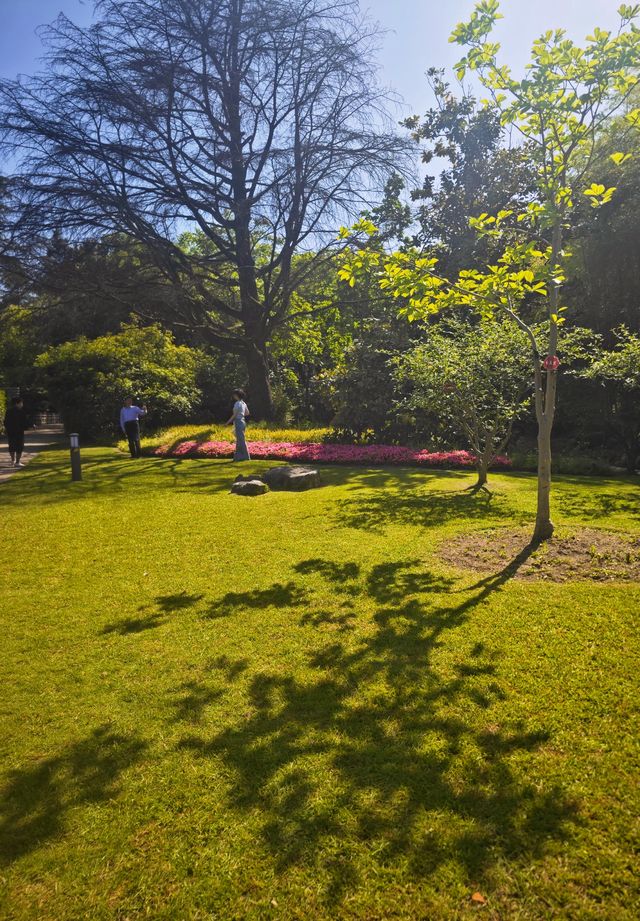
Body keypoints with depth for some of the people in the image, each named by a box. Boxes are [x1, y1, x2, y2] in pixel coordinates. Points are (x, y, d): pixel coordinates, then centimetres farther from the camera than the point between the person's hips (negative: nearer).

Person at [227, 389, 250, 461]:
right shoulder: (243, 403, 10)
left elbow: (234, 415, -15)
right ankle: (238, 456, 18)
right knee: (239, 440, 14)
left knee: (241, 440, -4)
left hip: (238, 422, -9)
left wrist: (228, 422, -6)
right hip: (243, 421, 9)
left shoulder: (237, 403, -15)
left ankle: (246, 456, 0)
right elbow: (247, 413, 17)